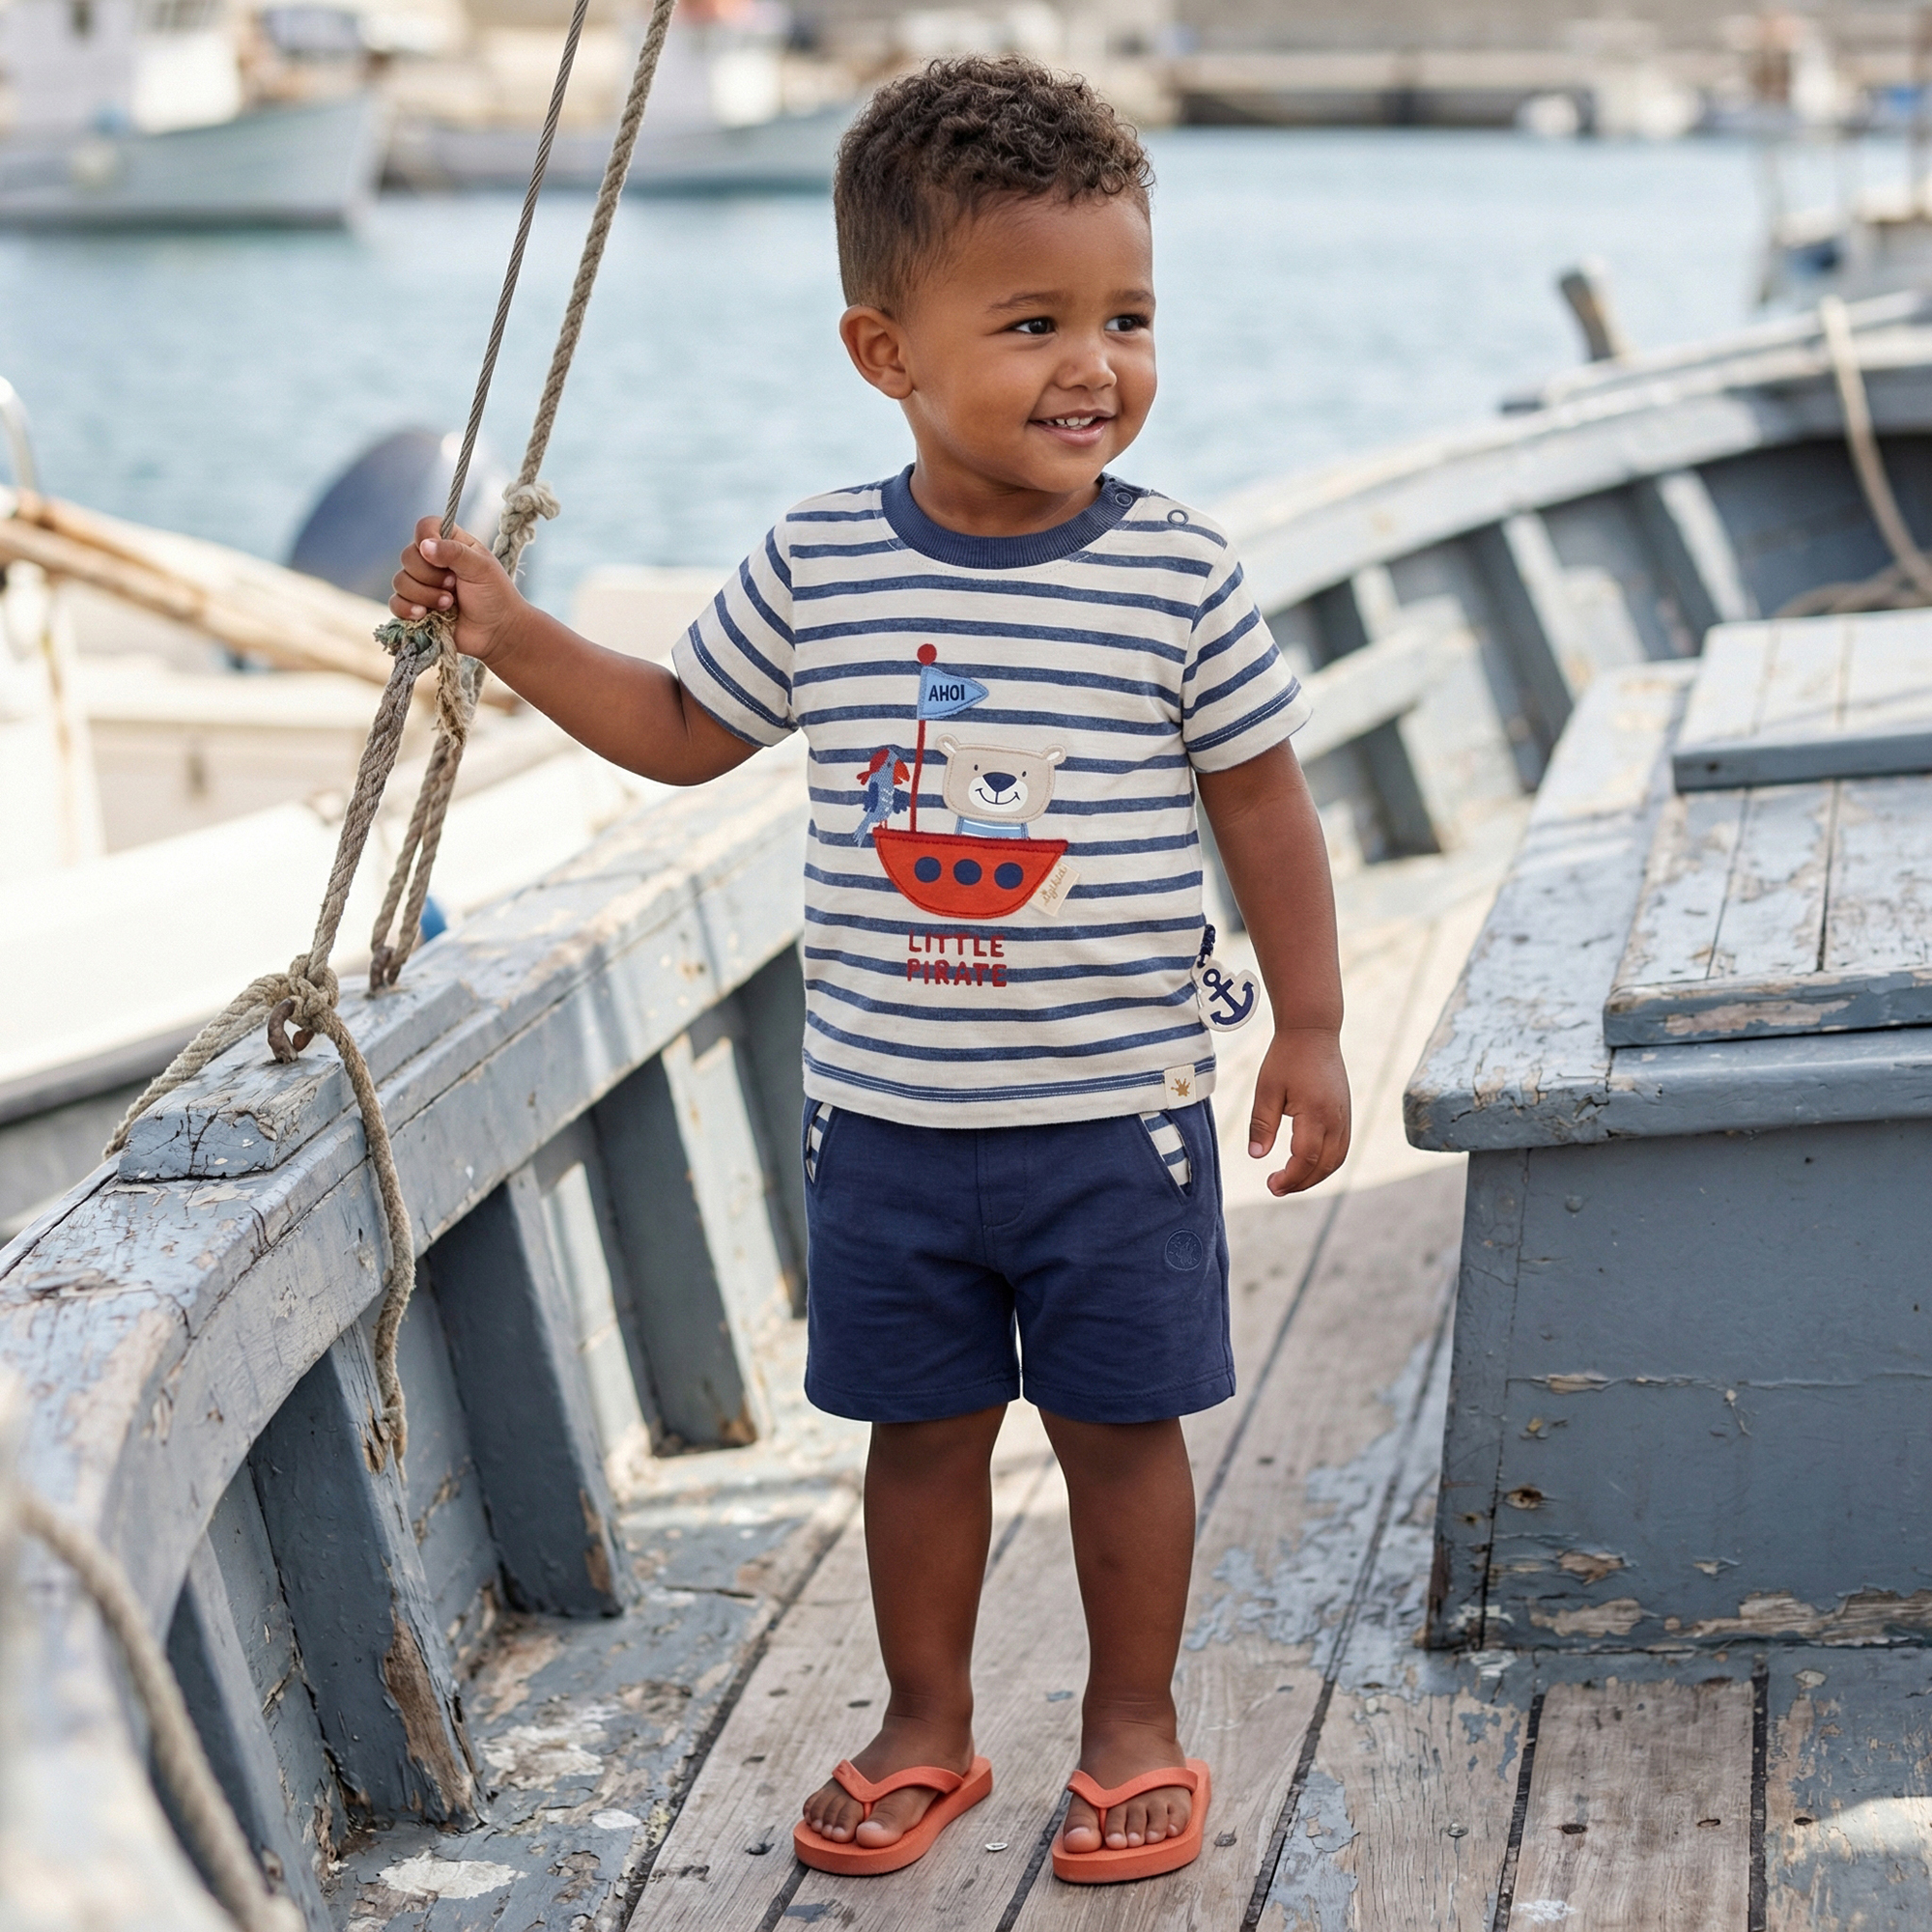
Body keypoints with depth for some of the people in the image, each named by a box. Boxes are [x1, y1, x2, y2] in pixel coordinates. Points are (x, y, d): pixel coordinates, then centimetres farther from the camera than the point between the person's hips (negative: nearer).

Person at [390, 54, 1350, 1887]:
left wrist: (1309, 1028, 0)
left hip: (1114, 1112, -2)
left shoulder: (1176, 572, -9)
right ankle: (926, 1728, 33)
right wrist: (511, 634, 3)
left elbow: (1262, 801, 0)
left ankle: (1134, 1725, 29)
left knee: (1118, 1425, 10)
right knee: (920, 1427, 15)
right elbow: (684, 730, 11)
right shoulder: (814, 568, -5)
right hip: (884, 1114, 2)